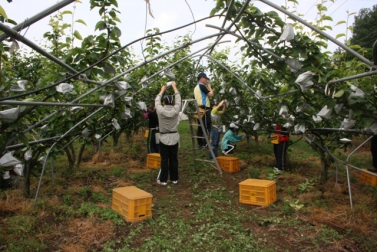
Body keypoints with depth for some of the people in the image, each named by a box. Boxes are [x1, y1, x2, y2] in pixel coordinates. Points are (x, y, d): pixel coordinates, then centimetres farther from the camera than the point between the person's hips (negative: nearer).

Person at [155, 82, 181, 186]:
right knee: (174, 159, 9)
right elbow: (178, 99, 9)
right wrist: (174, 87, 22)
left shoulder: (160, 110, -11)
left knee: (164, 160, 3)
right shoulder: (175, 110, -7)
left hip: (164, 138, -2)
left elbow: (157, 100, 8)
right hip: (174, 138, 2)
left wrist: (162, 90, 23)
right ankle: (174, 179, 18)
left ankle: (163, 180, 8)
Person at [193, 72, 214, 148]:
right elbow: (211, 94, -12)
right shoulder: (202, 86, -10)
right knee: (207, 127, -7)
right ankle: (205, 144, -7)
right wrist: (209, 87, 2)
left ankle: (200, 144, 13)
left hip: (199, 109, 10)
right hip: (204, 109, -10)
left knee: (200, 127, 10)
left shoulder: (196, 87, 20)